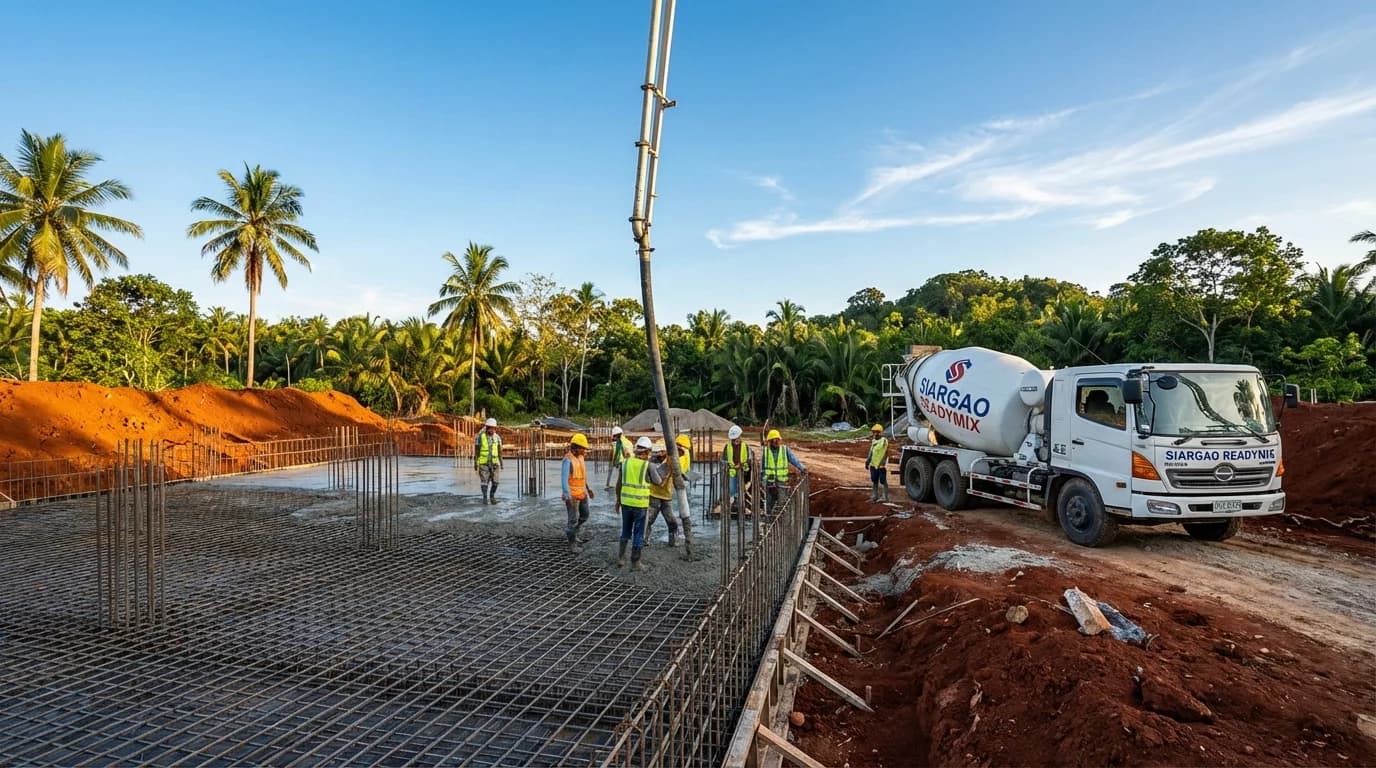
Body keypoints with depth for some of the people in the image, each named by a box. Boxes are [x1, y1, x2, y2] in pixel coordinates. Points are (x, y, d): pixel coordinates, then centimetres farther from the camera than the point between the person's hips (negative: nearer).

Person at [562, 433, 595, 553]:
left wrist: (588, 489, 20)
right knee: (573, 519, -2)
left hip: (581, 493, 8)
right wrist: (568, 497, -32)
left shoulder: (580, 457, 6)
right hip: (572, 495, -8)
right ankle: (572, 545, 10)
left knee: (584, 515, 17)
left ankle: (570, 531, 38)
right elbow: (564, 479, -26)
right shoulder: (568, 460, -22)